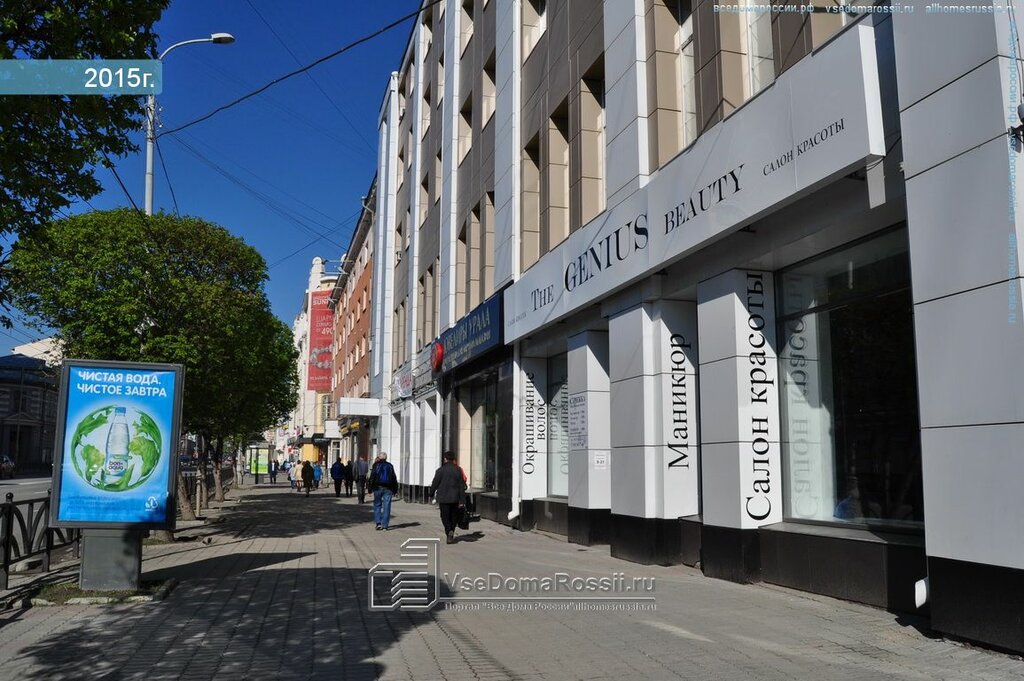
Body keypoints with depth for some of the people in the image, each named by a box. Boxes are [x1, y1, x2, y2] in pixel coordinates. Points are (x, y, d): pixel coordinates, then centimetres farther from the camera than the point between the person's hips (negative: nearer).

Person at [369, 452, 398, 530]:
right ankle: (385, 525, -2)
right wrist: (395, 490, 12)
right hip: (388, 488, 1)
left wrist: (370, 489, -3)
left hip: (378, 488, -1)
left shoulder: (376, 465, 2)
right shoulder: (390, 466, 10)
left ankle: (378, 523, -4)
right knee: (386, 507, 1)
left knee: (377, 505, 9)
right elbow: (394, 478, 9)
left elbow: (372, 478, -4)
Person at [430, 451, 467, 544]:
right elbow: (462, 486, -1)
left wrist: (431, 494, 14)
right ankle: (451, 531, 15)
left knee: (445, 517, 3)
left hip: (443, 498, -3)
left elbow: (435, 484, -4)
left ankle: (449, 531, -16)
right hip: (455, 498, 3)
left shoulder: (441, 470, -9)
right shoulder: (458, 470, 0)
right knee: (454, 516, 16)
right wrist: (462, 500, 1)